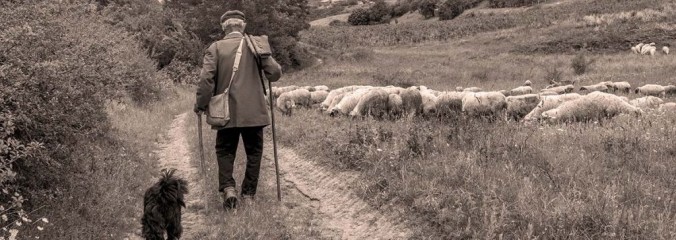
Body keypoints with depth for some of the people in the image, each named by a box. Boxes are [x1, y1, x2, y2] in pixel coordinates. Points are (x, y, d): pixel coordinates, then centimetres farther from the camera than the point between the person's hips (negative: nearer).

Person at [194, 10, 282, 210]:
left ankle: (228, 188, -7)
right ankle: (248, 195, 12)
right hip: (254, 111, 0)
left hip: (227, 112, 0)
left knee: (225, 151, 13)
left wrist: (201, 104, 1)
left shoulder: (216, 48, -2)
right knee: (253, 153, 13)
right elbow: (275, 72, -3)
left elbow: (206, 78, -11)